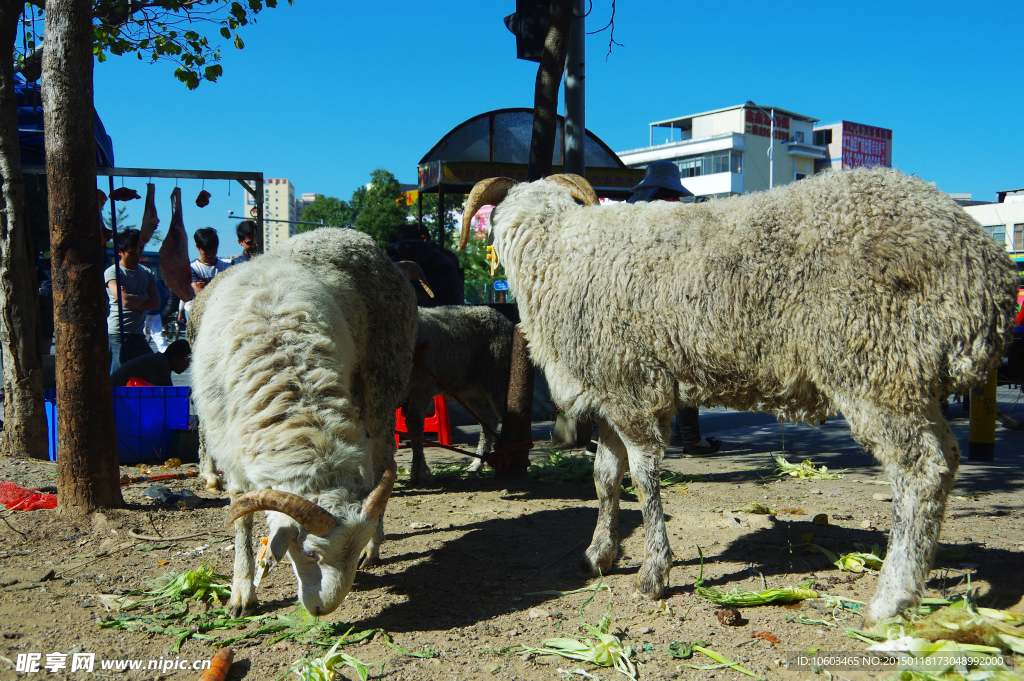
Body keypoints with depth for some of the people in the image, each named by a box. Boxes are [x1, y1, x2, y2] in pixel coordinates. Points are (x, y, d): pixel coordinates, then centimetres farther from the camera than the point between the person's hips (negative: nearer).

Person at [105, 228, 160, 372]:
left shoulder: (147, 273, 15)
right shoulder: (112, 272, -2)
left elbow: (156, 303, 4)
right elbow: (125, 300, -17)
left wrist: (133, 301, -10)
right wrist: (145, 296, 1)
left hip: (138, 335, 6)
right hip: (117, 334, -5)